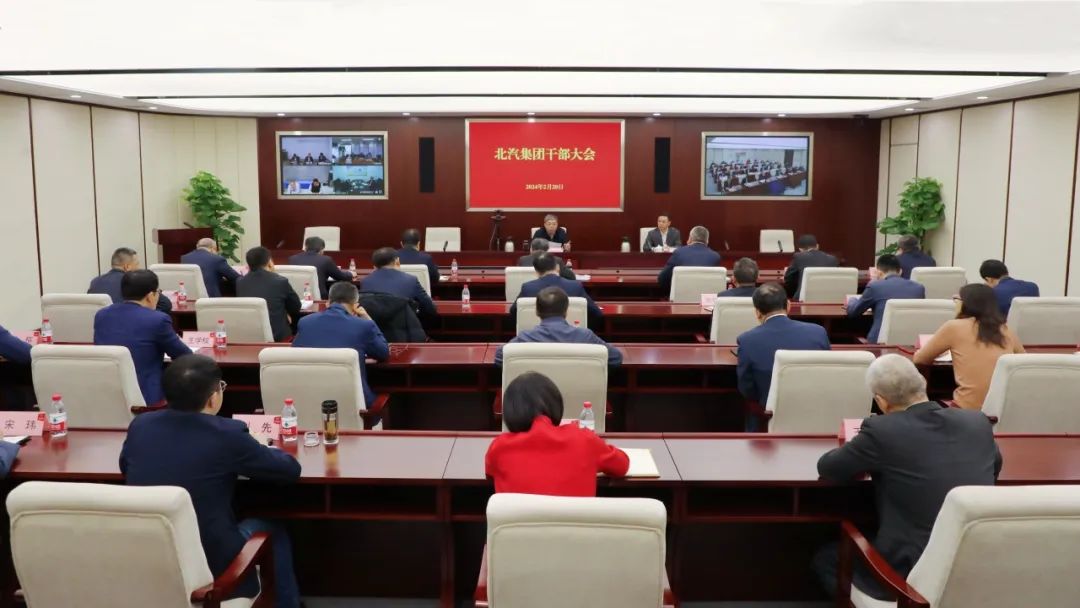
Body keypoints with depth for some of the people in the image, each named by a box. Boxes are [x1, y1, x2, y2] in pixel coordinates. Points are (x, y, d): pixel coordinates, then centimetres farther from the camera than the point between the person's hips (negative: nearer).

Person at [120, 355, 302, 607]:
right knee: (272, 530, 23)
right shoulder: (228, 433, -18)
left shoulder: (140, 425, -4)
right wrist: (246, 458, 13)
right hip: (209, 568, -5)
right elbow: (291, 469, -6)